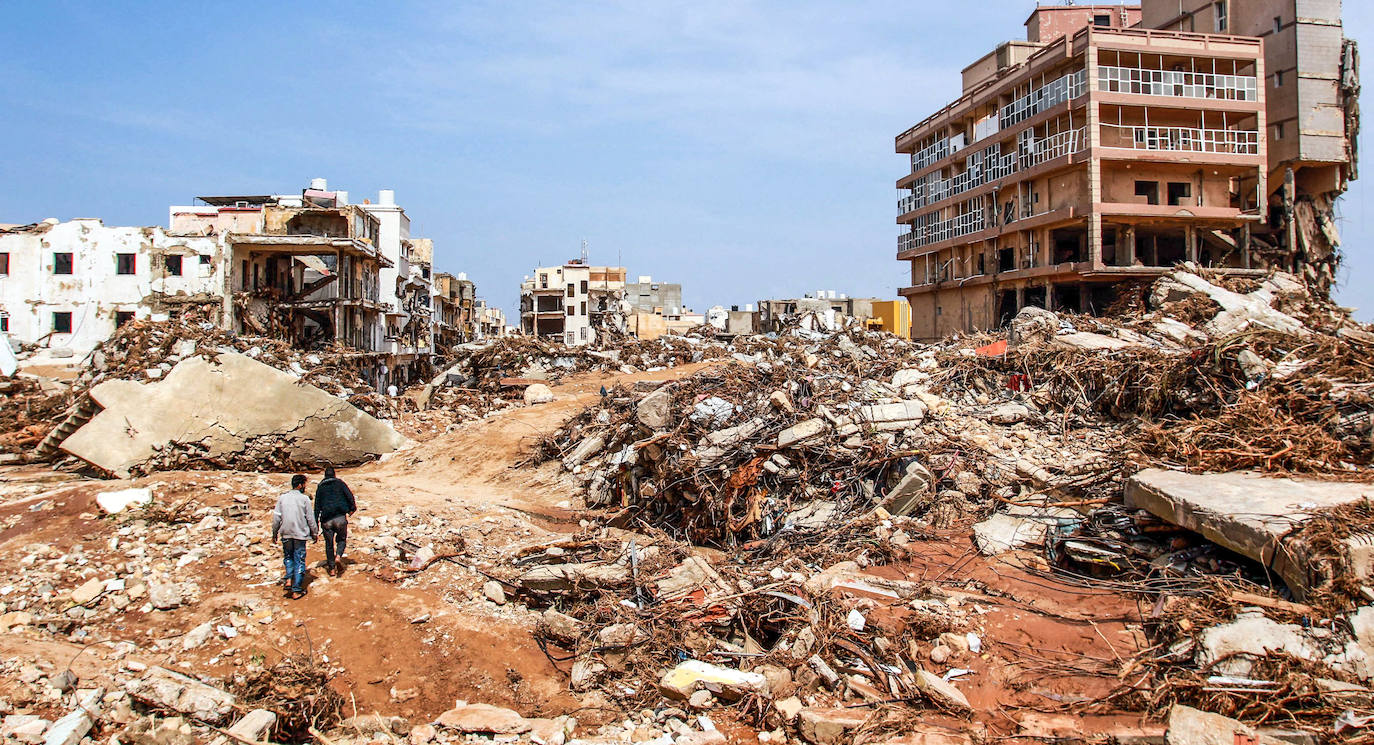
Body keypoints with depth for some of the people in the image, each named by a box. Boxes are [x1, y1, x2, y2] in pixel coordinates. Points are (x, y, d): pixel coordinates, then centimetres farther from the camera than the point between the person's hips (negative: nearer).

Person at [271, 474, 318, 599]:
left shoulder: (282, 498, 3)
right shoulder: (304, 499, -5)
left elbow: (276, 518, 4)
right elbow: (310, 518, -4)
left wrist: (275, 533, 16)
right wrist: (315, 533, 8)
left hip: (286, 534, 3)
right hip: (300, 534, -3)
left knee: (288, 558, 20)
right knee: (299, 561, 4)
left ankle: (288, 580, -1)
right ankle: (297, 590, 4)